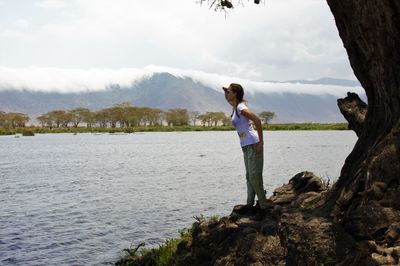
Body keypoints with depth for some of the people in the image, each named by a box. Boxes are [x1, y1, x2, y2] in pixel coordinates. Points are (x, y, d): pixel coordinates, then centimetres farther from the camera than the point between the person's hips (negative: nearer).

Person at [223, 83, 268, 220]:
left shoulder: (240, 108, -14)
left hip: (253, 145, -10)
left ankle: (263, 207, -2)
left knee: (255, 177, -8)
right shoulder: (235, 108, 13)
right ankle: (250, 204, 26)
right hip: (246, 146, 10)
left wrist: (261, 142, -24)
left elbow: (257, 120, -25)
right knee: (249, 176, 16)